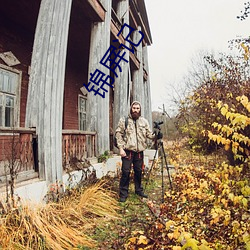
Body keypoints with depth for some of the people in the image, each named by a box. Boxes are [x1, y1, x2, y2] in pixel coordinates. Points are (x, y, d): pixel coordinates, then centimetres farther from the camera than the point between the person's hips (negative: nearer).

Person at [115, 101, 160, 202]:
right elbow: (118, 134, -3)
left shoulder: (144, 121, 9)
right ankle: (123, 194, 11)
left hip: (139, 151, 4)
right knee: (126, 172, -2)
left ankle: (139, 190, 32)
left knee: (139, 171, 14)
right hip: (128, 151, -3)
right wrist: (121, 148, -10)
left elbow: (149, 134, 5)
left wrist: (155, 136, -17)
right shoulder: (124, 120, -1)